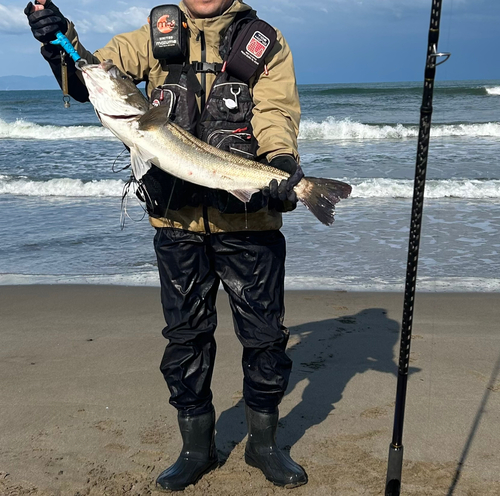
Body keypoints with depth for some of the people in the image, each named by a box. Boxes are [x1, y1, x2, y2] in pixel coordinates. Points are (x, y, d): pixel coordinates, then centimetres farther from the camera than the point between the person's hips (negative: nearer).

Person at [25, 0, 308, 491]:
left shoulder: (264, 43, 4)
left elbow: (275, 114, -9)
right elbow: (87, 81, 4)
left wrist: (282, 161, -29)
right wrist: (60, 46, -17)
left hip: (247, 217, -1)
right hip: (177, 218, 2)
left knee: (264, 335, 6)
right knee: (185, 336, 11)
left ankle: (264, 443, 28)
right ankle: (196, 448, 29)